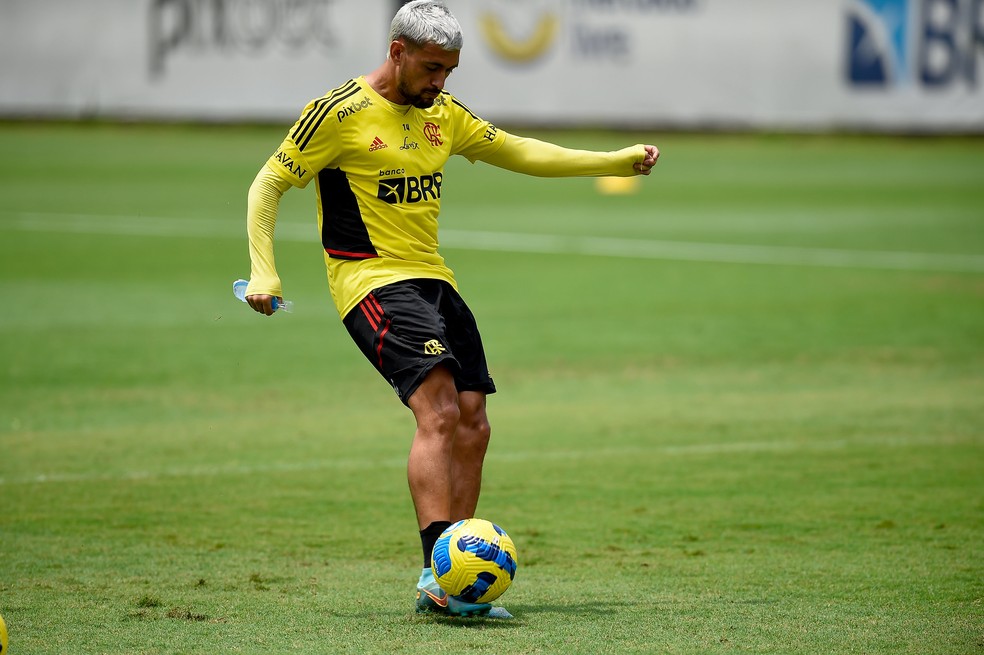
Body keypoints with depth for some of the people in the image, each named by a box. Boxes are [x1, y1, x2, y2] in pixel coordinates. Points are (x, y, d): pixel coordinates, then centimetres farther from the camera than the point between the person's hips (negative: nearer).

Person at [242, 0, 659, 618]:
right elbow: (268, 186, -4)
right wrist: (263, 271, -15)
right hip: (372, 281, -8)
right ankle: (439, 567, -31)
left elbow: (520, 152, 23)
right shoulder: (339, 113, -7)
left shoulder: (442, 114, 14)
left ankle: (443, 585, 6)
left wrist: (620, 161, 19)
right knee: (439, 410, -24)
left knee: (473, 425, 0)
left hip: (434, 279, 8)